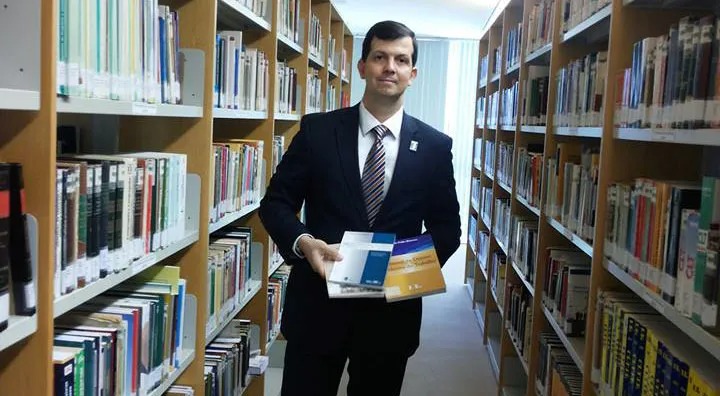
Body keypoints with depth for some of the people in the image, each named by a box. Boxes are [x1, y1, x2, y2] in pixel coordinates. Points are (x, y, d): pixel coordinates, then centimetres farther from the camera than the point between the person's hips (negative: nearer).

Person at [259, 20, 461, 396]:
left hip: (392, 308, 1)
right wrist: (303, 242, -19)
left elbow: (447, 225, 6)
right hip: (318, 302, -1)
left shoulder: (435, 146, 1)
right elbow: (276, 202, 1)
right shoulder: (317, 130, -2)